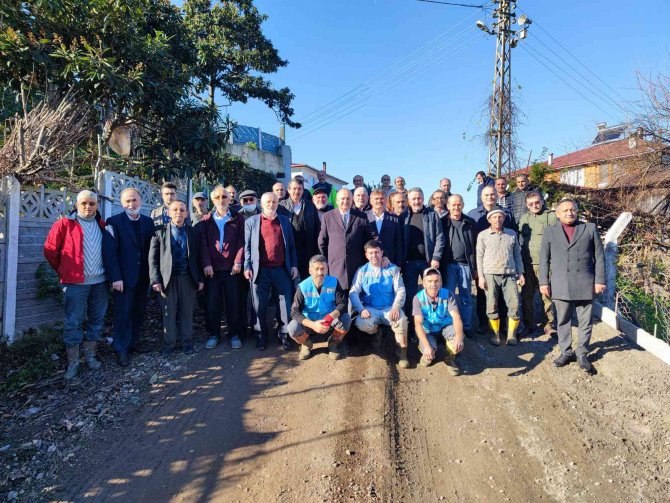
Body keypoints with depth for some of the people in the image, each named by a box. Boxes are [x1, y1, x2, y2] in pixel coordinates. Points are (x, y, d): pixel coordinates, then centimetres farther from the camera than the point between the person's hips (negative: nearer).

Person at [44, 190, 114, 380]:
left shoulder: (103, 225, 8)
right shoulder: (64, 224, -3)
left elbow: (110, 250, 17)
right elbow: (50, 250, 1)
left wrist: (109, 272, 12)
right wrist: (63, 271, 8)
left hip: (100, 281, 4)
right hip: (75, 282, -4)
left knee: (96, 320, 11)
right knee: (73, 323, 1)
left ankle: (91, 356, 24)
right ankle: (72, 363, 11)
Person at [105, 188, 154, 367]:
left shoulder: (148, 222, 8)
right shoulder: (114, 222, -5)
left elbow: (151, 249, 8)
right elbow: (111, 252, -10)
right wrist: (115, 277, -15)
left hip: (143, 277, 4)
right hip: (124, 277, -4)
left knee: (139, 311, 12)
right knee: (123, 313, 2)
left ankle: (133, 342, 29)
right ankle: (121, 350, 14)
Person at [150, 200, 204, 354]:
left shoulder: (193, 232, 7)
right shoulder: (160, 231, 1)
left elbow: (198, 257, 7)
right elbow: (153, 258, -1)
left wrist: (200, 279, 3)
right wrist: (155, 280, -7)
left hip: (188, 278, 1)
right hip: (168, 278, -1)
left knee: (187, 312, 10)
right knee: (168, 313, 6)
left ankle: (187, 342, 23)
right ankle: (169, 343, 21)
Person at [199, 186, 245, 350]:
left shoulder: (238, 218, 6)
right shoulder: (206, 220, 10)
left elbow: (241, 241, 0)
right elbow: (203, 243, 2)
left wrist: (238, 262, -9)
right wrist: (206, 264, -9)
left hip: (232, 267, -1)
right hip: (212, 267, 1)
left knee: (234, 302, 3)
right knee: (212, 302, 4)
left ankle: (235, 334, 15)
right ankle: (213, 334, 18)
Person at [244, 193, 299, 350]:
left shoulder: (285, 221, 12)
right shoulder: (251, 222, 7)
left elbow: (291, 245, 12)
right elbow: (247, 246, 4)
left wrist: (294, 265, 4)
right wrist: (247, 266, -5)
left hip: (282, 269, 2)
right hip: (260, 270, -1)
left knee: (286, 303, 4)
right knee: (260, 305, 6)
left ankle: (284, 335, 18)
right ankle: (261, 336, 20)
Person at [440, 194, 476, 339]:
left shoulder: (470, 223, 8)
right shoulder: (442, 222, 2)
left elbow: (474, 246, 8)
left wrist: (475, 267, 6)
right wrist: (438, 264, -5)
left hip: (465, 265, 2)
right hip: (448, 265, -2)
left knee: (466, 298, 7)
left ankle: (467, 328, 17)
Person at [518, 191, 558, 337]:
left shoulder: (551, 216, 0)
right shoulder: (524, 218, 14)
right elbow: (519, 239, 20)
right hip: (526, 263, 4)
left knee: (547, 294, -1)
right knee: (527, 295, 8)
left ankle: (550, 325, 12)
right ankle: (529, 325, 19)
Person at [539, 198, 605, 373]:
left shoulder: (590, 228, 8)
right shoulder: (550, 231, 9)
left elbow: (599, 256, 5)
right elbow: (544, 259, 6)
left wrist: (600, 280, -1)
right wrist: (544, 282, 1)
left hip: (585, 284, 0)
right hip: (560, 285, 0)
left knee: (585, 321, 6)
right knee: (563, 321, 8)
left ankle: (582, 353, 20)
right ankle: (566, 352, 21)